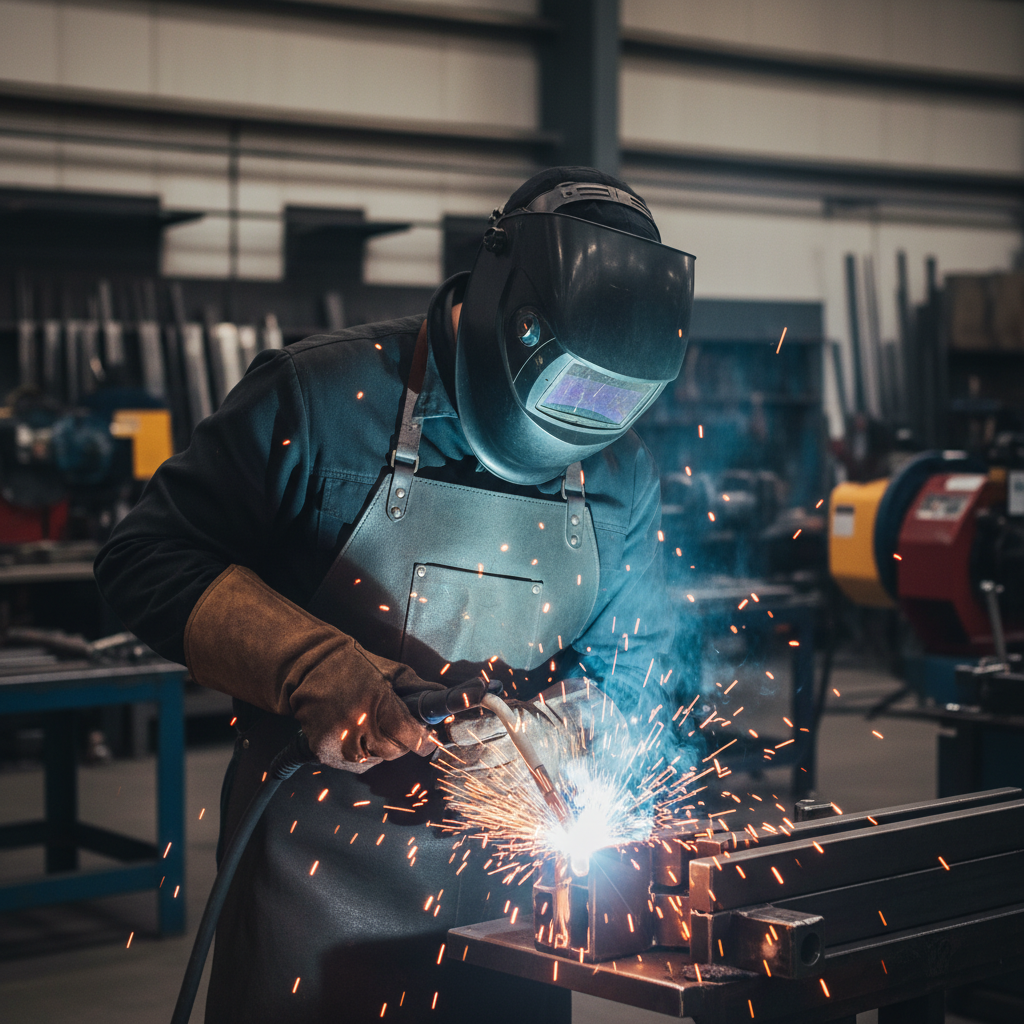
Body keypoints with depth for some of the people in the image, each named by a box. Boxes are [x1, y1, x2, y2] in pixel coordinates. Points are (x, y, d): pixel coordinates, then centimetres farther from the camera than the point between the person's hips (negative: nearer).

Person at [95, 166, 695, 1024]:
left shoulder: (624, 477, 1)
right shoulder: (325, 398, -13)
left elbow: (624, 660, 9)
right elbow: (150, 559, -12)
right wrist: (316, 670, -25)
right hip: (321, 854, -3)